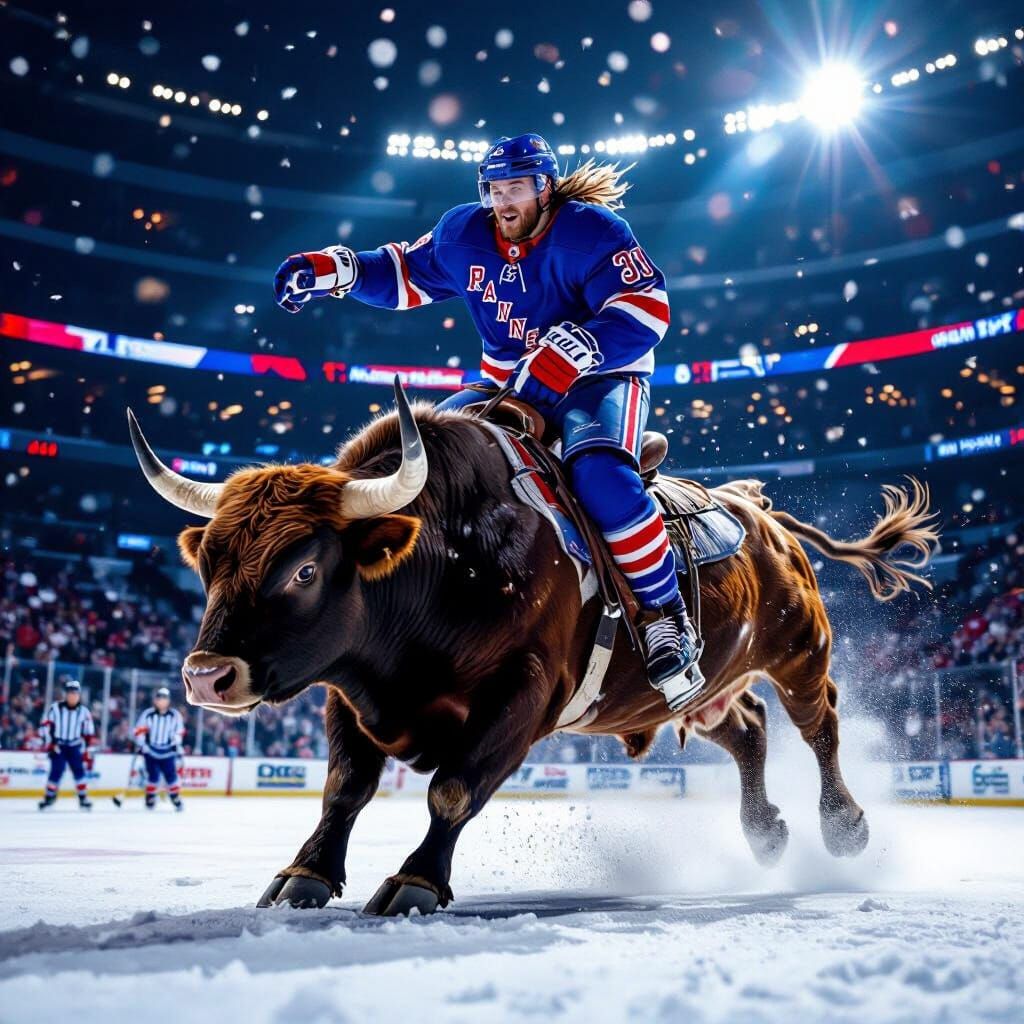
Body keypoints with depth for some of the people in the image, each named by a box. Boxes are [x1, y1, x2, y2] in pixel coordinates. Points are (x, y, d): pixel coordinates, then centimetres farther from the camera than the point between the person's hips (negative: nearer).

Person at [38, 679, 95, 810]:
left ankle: (83, 798, 1)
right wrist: (49, 743, -9)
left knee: (79, 771, -7)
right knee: (56, 772, -8)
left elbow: (89, 734, 4)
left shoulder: (84, 712, 0)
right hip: (57, 746, -1)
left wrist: (88, 753, 1)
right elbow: (44, 725, -2)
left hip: (74, 747, 2)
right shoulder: (55, 708, -6)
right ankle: (49, 797, 6)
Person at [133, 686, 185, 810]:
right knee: (153, 776, -5)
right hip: (151, 751, -1)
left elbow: (179, 732, 6)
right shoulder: (148, 714, -7)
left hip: (167, 752, 1)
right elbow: (139, 729, -2)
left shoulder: (175, 715, -2)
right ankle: (150, 798, 11)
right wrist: (141, 745, -10)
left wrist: (178, 746, 0)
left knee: (171, 776, -1)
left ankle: (176, 799, 10)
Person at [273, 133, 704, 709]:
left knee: (599, 472, -36)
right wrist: (332, 271, 4)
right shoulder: (466, 235, 4)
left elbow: (646, 309, -23)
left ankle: (666, 616, -23)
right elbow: (408, 277, 19)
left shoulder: (591, 230, -13)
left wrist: (565, 357, -33)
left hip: (598, 378, -6)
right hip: (508, 384, 6)